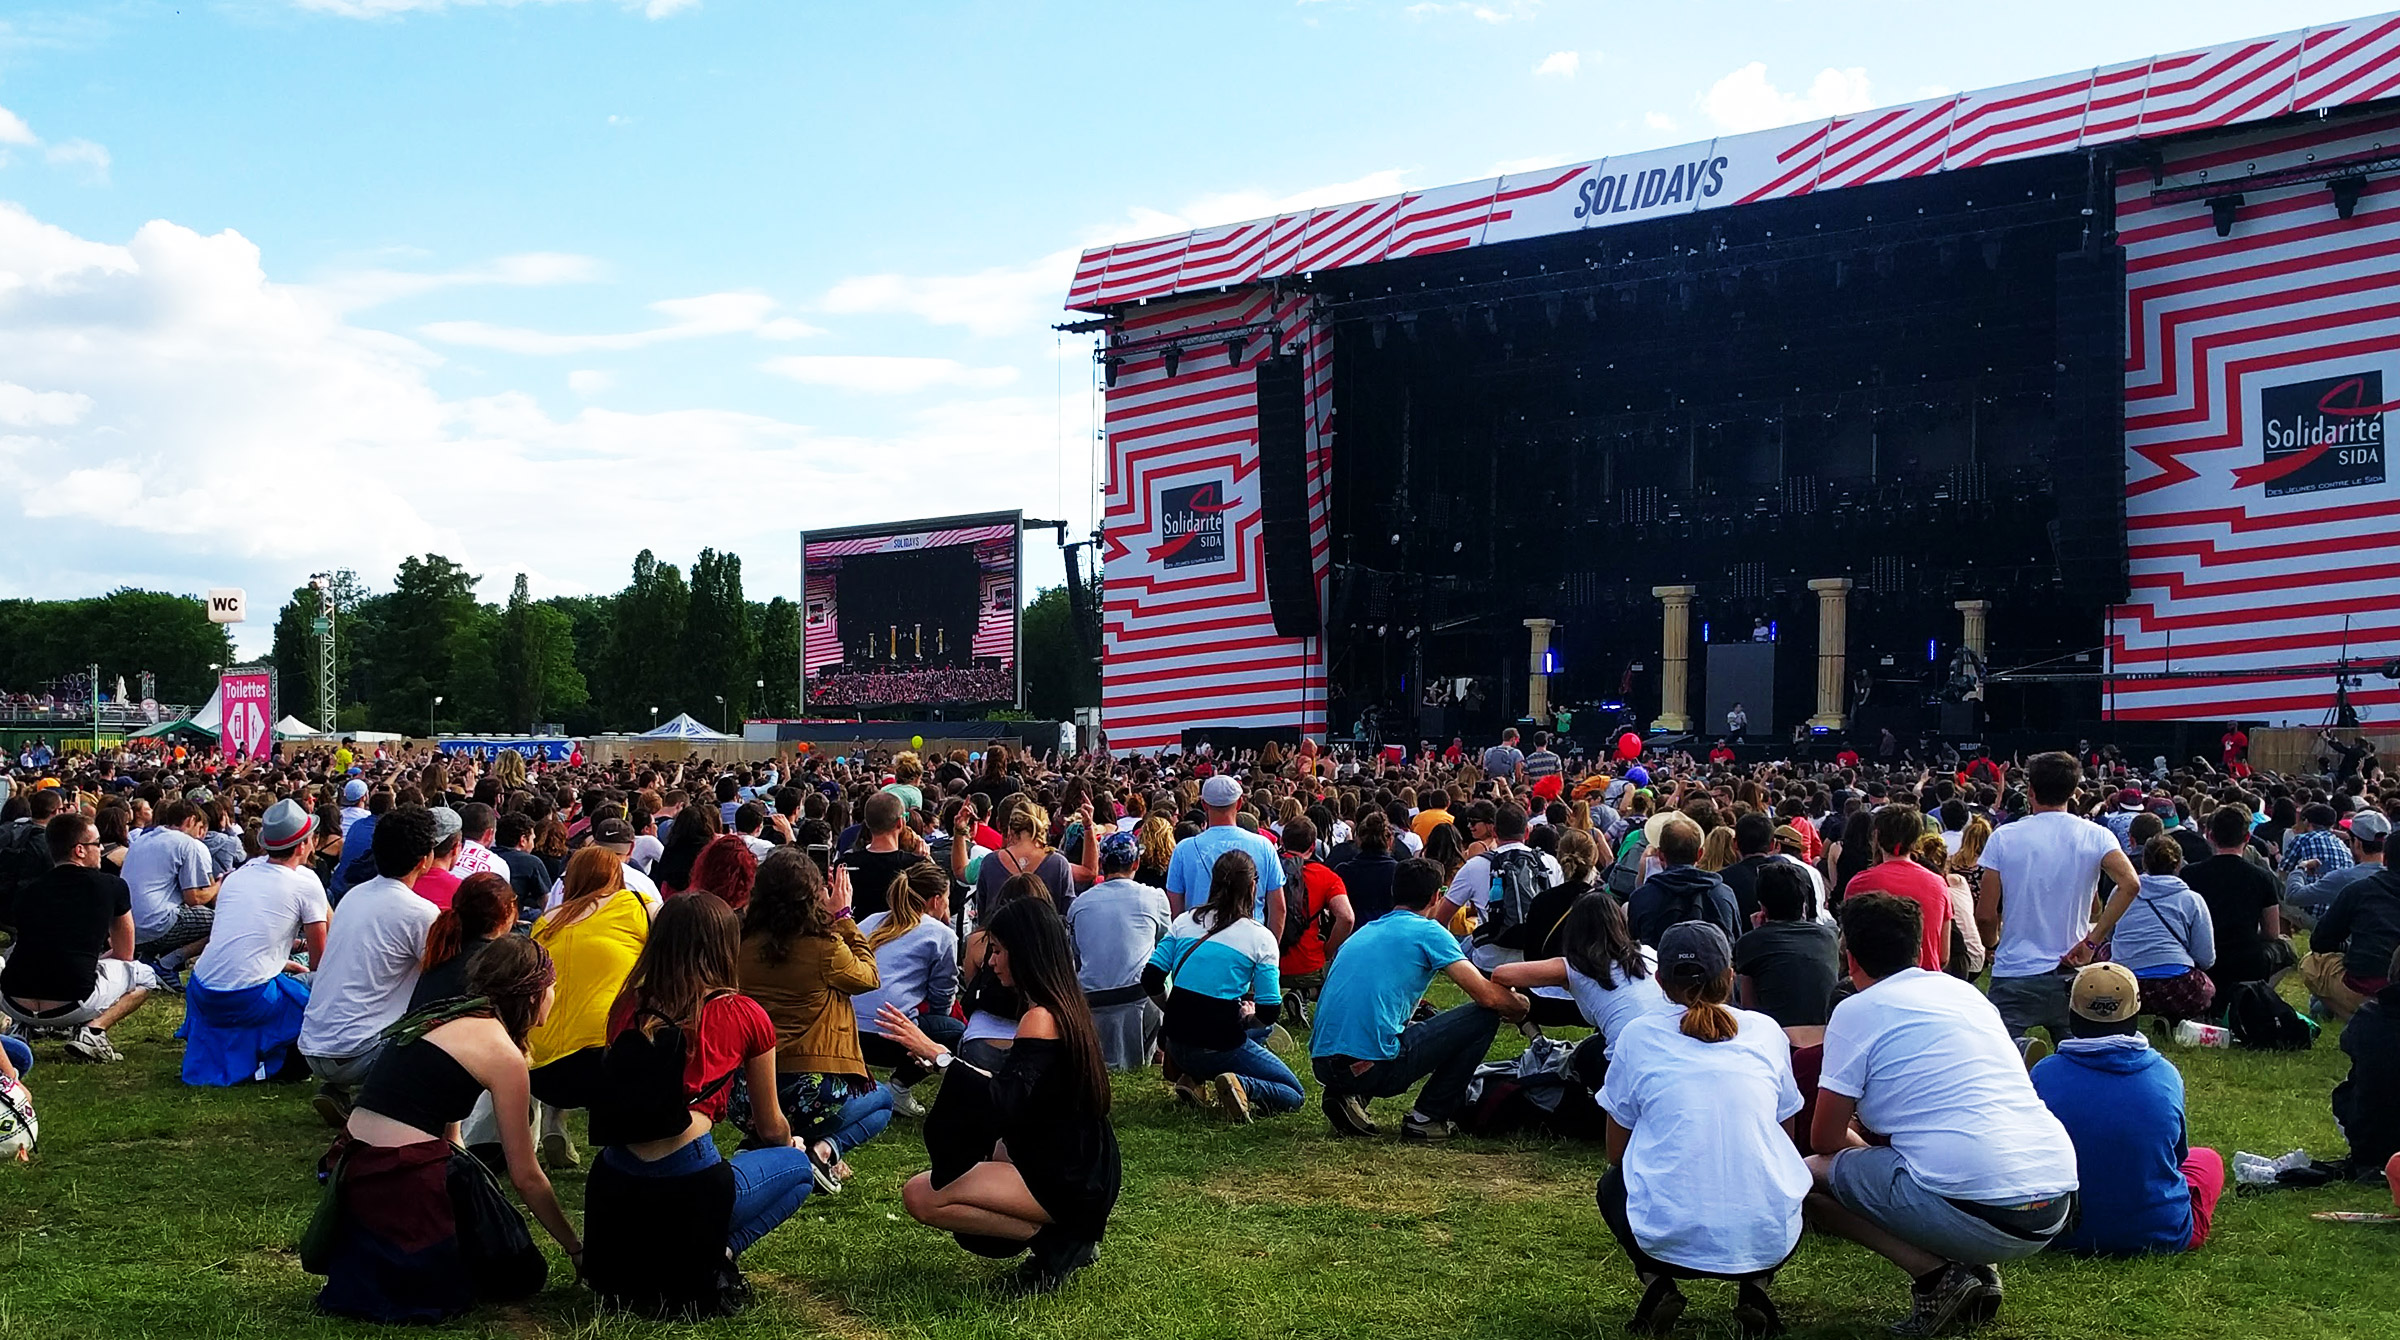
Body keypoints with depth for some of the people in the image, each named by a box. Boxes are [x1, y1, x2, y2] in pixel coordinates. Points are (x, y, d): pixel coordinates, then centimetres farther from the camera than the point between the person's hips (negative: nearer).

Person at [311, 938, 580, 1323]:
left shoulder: (442, 1017, 17)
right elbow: (526, 1177, -2)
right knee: (520, 1276, 7)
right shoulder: (503, 1052, -5)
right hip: (401, 1186, -8)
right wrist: (576, 1248, 9)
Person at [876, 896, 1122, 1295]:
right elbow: (1020, 1091, 18)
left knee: (920, 1196, -12)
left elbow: (1002, 1102, -31)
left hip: (1066, 1183, -10)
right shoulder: (1066, 1007, 10)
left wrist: (936, 1054, -31)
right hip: (1083, 1168, 10)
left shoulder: (1041, 1019, -19)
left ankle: (1051, 1239, -6)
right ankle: (1067, 1234, 14)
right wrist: (941, 1057, 19)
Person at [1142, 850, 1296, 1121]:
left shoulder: (1184, 922, 5)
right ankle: (1241, 1086, -17)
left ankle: (1191, 1077, 11)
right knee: (1293, 1093, 12)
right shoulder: (1261, 939, -6)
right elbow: (1269, 1012, -10)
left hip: (1176, 1043, 5)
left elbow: (1150, 980, 2)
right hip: (1220, 1046, -5)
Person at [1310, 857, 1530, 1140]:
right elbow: (1488, 996, -4)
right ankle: (1427, 1118, 7)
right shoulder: (1428, 931, 2)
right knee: (1484, 1016, 6)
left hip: (1320, 1064, 7)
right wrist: (1520, 1006, 20)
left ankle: (1347, 1097, 13)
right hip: (1372, 1068, -7)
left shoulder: (1363, 932, 23)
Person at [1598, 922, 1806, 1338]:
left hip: (1670, 1241, -1)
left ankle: (1656, 1282, 6)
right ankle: (1755, 1287, 10)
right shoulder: (1766, 1032, 10)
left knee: (1613, 1183, 32)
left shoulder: (1639, 1035, 6)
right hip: (1768, 1241, 1)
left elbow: (1616, 1153, 14)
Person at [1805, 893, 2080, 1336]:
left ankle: (1935, 1275, -5)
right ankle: (1977, 1270, 13)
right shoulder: (1964, 990, 21)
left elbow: (1825, 1139, 7)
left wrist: (1861, 1146, 30)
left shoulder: (1857, 1010, 2)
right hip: (2057, 1206, 7)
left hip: (1977, 1211, -7)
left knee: (1808, 1174, 9)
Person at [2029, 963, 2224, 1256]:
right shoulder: (2166, 1075, -8)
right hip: (2164, 1236, 0)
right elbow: (2178, 1153, 10)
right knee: (2208, 1158, 29)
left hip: (2066, 1237, 0)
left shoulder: (2044, 1074, -10)